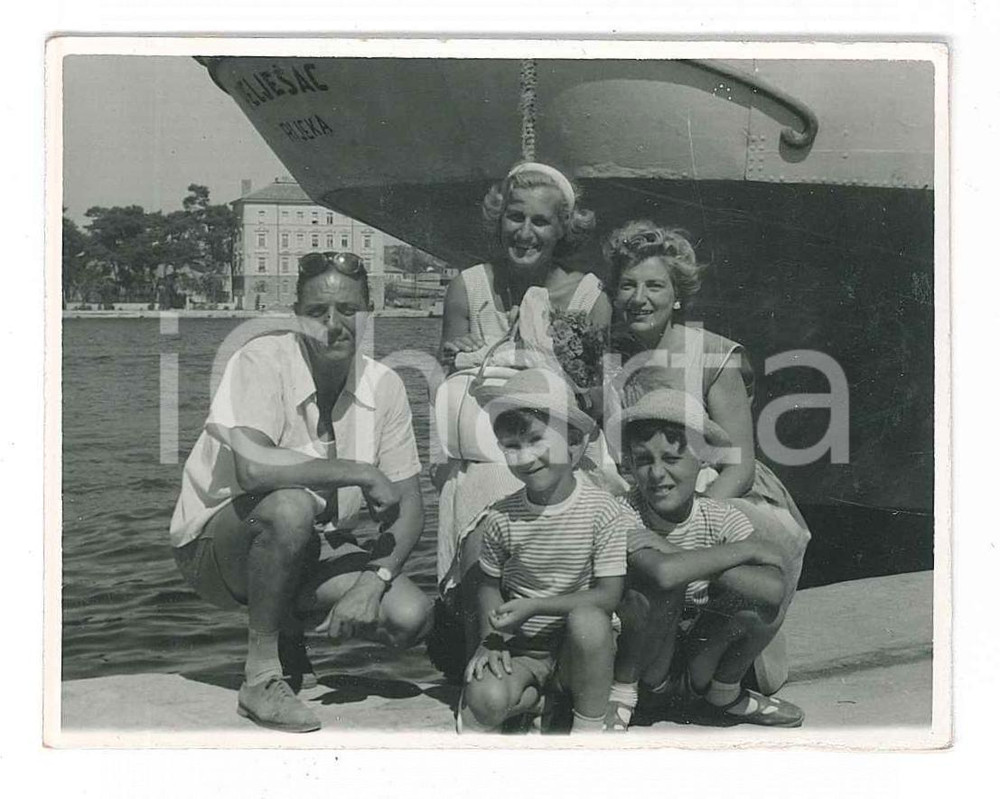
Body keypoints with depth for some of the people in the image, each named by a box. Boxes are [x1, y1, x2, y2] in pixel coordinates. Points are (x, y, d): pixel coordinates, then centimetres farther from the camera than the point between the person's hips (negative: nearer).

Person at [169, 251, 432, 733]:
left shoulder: (383, 387, -5)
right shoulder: (262, 362, -21)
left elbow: (407, 508, -3)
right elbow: (253, 467, -37)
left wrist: (375, 580, -21)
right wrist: (361, 473, -29)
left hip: (312, 548, 5)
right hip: (215, 543, -5)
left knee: (410, 617, -17)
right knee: (291, 507, -37)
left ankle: (289, 629, 13)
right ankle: (261, 678, -19)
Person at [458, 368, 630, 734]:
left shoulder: (602, 510, -14)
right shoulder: (500, 517, -5)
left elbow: (608, 595, -17)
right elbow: (489, 585, 8)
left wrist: (533, 606, -23)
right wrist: (489, 640, -9)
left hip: (579, 647, 0)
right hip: (519, 647, 0)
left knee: (586, 618, -36)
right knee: (487, 700, -30)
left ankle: (589, 727, -15)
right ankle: (531, 696, 5)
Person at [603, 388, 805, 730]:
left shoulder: (719, 518, -12)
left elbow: (774, 589, -27)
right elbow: (664, 572, -43)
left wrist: (693, 563, -33)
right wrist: (746, 549, -30)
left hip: (699, 648, 4)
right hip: (639, 657, -4)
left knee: (752, 596, -23)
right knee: (659, 587, -32)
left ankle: (722, 694, 7)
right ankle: (621, 689, -6)